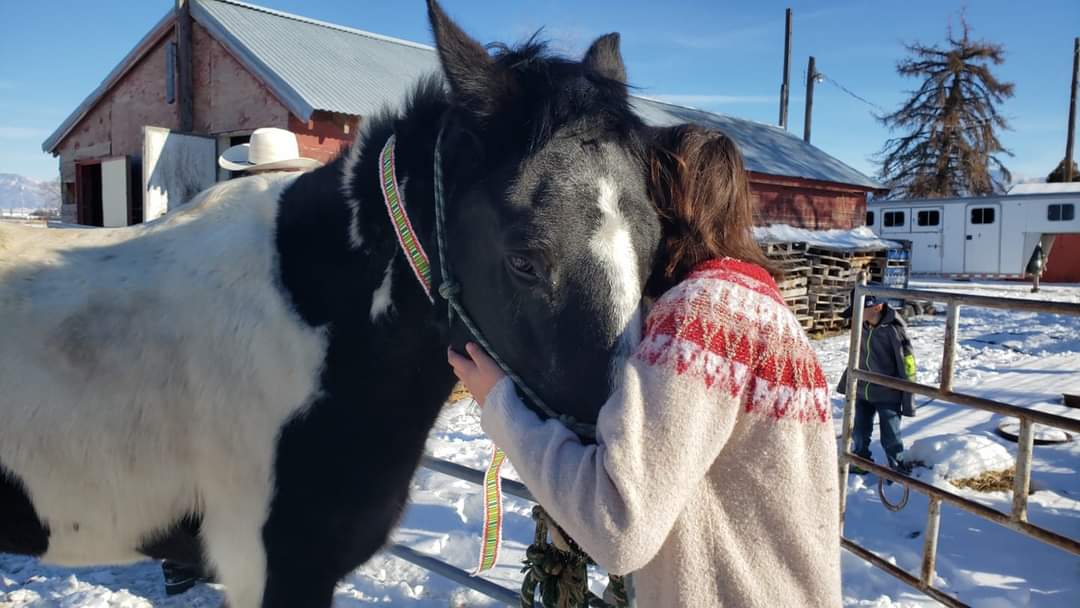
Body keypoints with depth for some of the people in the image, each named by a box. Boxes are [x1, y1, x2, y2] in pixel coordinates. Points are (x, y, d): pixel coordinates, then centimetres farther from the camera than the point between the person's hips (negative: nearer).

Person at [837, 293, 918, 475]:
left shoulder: (894, 329, -20)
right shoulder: (862, 326, -3)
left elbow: (907, 365, -15)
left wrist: (908, 402, -12)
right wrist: (845, 384, 19)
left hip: (888, 394, -5)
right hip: (862, 392, 5)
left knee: (890, 438, 5)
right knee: (859, 434, 13)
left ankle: (899, 470, 26)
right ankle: (860, 466, 32)